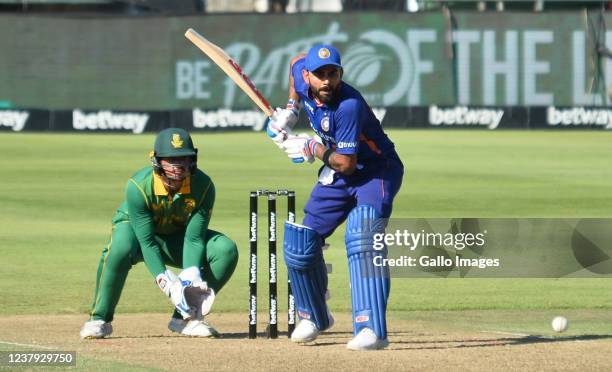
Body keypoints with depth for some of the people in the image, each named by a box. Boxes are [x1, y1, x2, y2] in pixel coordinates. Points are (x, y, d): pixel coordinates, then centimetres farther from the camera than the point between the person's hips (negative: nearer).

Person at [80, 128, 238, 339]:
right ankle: (99, 320, -21)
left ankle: (185, 316, -7)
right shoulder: (138, 186, -32)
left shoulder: (203, 186, -24)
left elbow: (194, 239, -22)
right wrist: (166, 283, -42)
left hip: (177, 238, 4)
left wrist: (190, 276, -38)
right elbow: (147, 242, -32)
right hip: (134, 229, -4)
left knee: (226, 250, -20)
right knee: (120, 249, -40)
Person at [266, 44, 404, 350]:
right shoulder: (302, 71, -11)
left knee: (361, 237, -31)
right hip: (336, 176, 8)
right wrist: (291, 109, 8)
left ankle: (372, 330, -40)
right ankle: (314, 318, 30)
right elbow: (297, 62, 16)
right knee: (300, 242, 6)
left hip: (376, 172, -8)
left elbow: (346, 163, -28)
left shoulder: (349, 106, -32)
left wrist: (311, 148, -15)